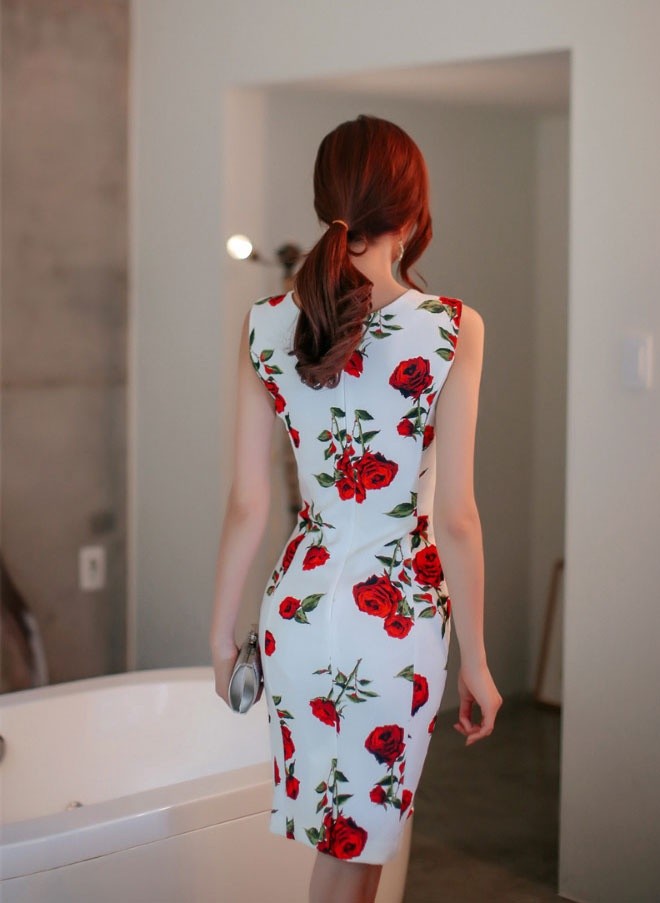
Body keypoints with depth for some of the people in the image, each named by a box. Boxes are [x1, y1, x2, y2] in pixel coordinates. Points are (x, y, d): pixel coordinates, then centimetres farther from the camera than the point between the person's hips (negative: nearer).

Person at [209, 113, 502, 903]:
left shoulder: (265, 327, -3)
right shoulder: (451, 329, -13)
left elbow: (247, 504, 0)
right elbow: (456, 516, -12)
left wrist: (222, 627, 12)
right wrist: (475, 660, -2)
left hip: (298, 601, 3)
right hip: (400, 610, -3)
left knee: (342, 831, 21)